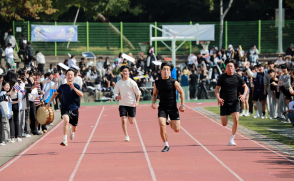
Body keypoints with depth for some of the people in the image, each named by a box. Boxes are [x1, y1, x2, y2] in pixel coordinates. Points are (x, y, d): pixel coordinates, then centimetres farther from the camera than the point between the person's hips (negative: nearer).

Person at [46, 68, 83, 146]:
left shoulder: (76, 86, -3)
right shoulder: (62, 87, 1)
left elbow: (81, 95, -20)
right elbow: (56, 93, 19)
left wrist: (73, 88, -30)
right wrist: (49, 102, 17)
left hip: (74, 109, 1)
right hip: (65, 108, -1)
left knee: (74, 129, 11)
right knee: (66, 120, -32)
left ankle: (71, 131, 52)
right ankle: (65, 140, -29)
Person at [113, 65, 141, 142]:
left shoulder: (132, 82, -3)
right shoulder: (118, 83, 4)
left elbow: (138, 93, 0)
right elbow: (115, 93, 7)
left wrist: (137, 102, -11)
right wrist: (117, 97, -16)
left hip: (131, 104, -1)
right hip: (122, 104, 1)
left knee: (132, 122, 3)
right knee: (123, 120, -12)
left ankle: (130, 116, 40)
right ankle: (126, 136, -2)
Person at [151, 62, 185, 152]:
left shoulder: (174, 82, -7)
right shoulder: (157, 83, 1)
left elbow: (181, 92, 3)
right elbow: (154, 94, 16)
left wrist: (182, 105, -3)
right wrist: (153, 103, -2)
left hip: (173, 107, -1)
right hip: (162, 108, 1)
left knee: (176, 129, -1)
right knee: (162, 125, -21)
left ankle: (171, 123, 37)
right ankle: (166, 145, -5)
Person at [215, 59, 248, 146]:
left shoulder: (237, 77, 2)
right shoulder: (222, 77, -2)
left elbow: (245, 86, 12)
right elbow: (217, 89, -1)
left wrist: (244, 94, -7)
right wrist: (218, 98, -19)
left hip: (234, 102, 1)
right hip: (224, 102, -1)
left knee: (236, 120, -17)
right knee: (224, 124, -2)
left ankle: (232, 139, -3)